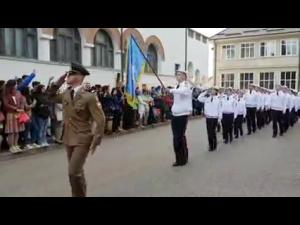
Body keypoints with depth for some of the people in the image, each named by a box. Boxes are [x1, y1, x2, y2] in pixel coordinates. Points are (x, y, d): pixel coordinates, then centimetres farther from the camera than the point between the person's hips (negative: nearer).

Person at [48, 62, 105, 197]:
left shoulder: (89, 97, -16)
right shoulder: (66, 94, 4)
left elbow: (100, 119, -15)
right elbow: (51, 96, 21)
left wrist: (96, 141, -16)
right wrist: (57, 83, 4)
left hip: (82, 140, -7)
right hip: (68, 139, 7)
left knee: (74, 172, -11)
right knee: (77, 171, 18)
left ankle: (79, 195, 11)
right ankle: (79, 193, 35)